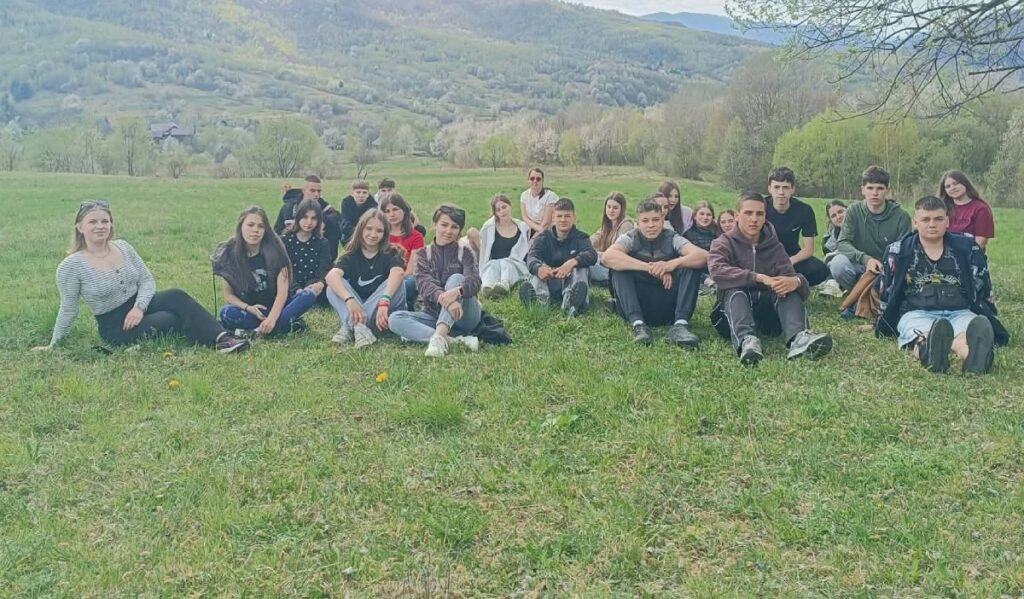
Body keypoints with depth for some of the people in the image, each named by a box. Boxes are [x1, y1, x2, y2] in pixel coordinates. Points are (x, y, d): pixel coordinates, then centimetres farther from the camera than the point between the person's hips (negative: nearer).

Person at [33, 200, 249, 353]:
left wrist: (139, 307, -15)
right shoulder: (71, 266, -14)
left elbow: (147, 280, 3)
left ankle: (220, 337, -34)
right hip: (115, 326, -4)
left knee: (177, 297, -26)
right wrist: (53, 344, 0)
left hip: (139, 305, 4)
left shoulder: (123, 247, 1)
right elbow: (68, 310, -5)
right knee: (179, 316, -26)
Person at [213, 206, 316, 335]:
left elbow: (282, 290, -16)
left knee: (308, 295, -26)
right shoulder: (229, 253, -7)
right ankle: (287, 325, -29)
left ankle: (260, 330, -32)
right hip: (250, 309, 0)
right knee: (227, 313, -32)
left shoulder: (274, 249, -10)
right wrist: (248, 308, -21)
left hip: (276, 306, 0)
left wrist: (272, 318, -31)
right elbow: (228, 294, -1)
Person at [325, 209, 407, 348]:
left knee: (397, 284, -27)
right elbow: (331, 275, -22)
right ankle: (358, 326, -39)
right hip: (357, 310, 1)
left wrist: (384, 302, -46)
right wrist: (350, 300, -41)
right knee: (334, 286, -17)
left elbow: (398, 272, -28)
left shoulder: (390, 253, -4)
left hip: (381, 313, -1)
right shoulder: (351, 255, 0)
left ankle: (350, 327, -31)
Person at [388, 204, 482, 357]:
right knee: (395, 319, -24)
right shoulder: (424, 254, 5)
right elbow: (423, 283, -14)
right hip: (434, 313, 2)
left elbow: (474, 280, -18)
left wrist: (457, 291, -43)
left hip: (463, 316, -2)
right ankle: (455, 340, -38)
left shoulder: (465, 253, 2)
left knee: (456, 278, -27)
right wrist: (442, 297, -38)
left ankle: (439, 337, -45)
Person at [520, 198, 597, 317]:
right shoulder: (544, 238, 7)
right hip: (549, 283, 1)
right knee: (538, 266, -22)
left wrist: (573, 262, -40)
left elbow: (592, 255, -17)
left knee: (582, 267, -26)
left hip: (571, 283, -1)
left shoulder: (581, 237, 5)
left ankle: (570, 301, -51)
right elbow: (532, 257, -13)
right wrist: (538, 268, -40)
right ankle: (540, 298, -50)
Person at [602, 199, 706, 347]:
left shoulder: (672, 238, 1)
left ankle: (680, 325, -29)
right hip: (637, 307, -1)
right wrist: (649, 267, -32)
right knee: (619, 267, -20)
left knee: (690, 266, -16)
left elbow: (703, 256, -16)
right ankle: (638, 324, -31)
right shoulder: (630, 239, -2)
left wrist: (673, 263, -34)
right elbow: (608, 256, -25)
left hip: (668, 309, 1)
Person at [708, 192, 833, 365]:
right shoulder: (723, 244, 1)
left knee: (788, 286, -22)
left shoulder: (775, 246, 11)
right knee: (735, 290, -32)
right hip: (733, 312, -3)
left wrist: (796, 281, -33)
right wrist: (760, 278, -32)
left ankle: (798, 337, -51)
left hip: (768, 312, 3)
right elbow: (718, 271, -22)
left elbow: (789, 275, -7)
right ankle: (746, 340, -62)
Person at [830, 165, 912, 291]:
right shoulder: (854, 211, -4)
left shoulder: (901, 216, -6)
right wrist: (866, 259, -32)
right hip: (860, 265, 0)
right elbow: (843, 243, -14)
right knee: (838, 263, -30)